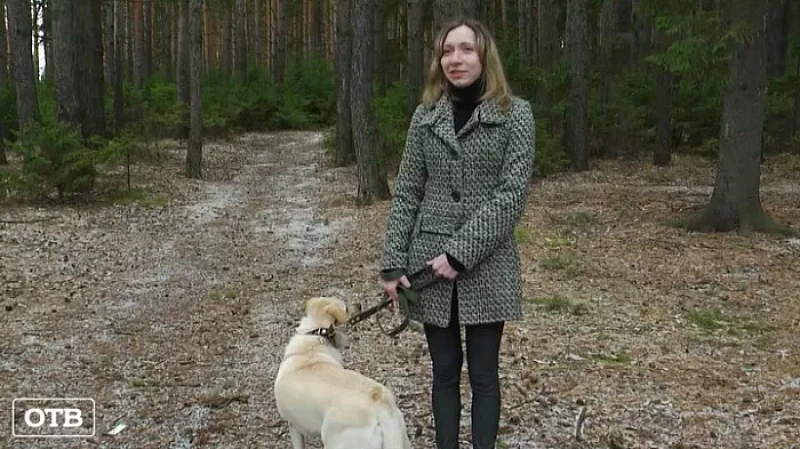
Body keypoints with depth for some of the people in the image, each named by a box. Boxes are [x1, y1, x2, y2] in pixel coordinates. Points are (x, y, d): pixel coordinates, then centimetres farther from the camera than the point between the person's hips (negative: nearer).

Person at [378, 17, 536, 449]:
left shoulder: (515, 114, -4)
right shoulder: (425, 115, 6)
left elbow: (512, 194, -12)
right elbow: (406, 193, 5)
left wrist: (460, 253, -18)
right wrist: (392, 264, -2)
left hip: (486, 266, -3)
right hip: (429, 263, 3)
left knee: (483, 374, 7)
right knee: (444, 372, 12)